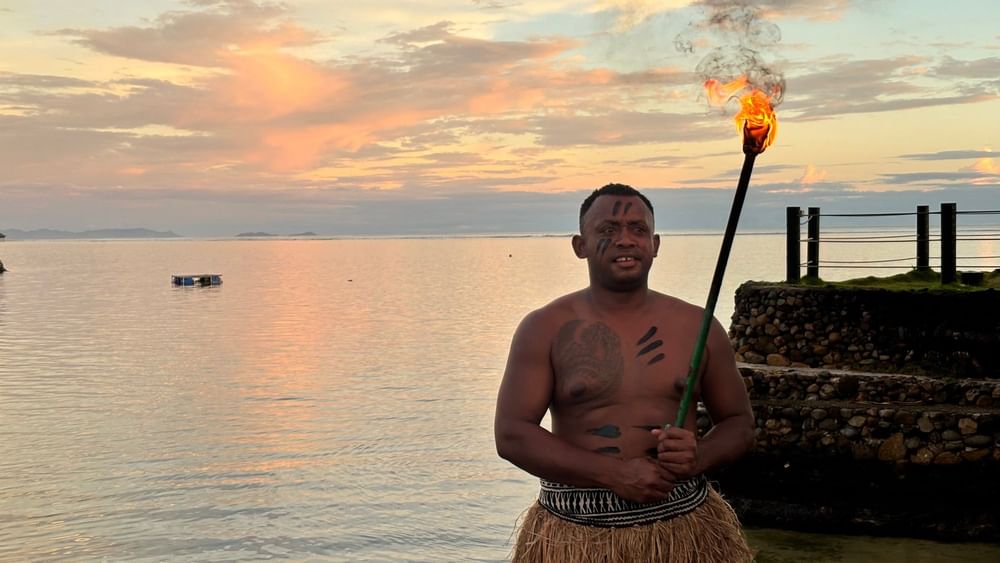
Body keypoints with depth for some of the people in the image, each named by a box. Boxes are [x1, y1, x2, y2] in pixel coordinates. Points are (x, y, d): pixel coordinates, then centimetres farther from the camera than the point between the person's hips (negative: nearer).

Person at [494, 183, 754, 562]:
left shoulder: (697, 326, 3)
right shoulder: (545, 329, -3)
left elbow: (739, 423, 11)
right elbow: (511, 435, -9)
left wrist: (699, 457, -12)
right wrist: (614, 474, -17)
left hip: (682, 528, 2)